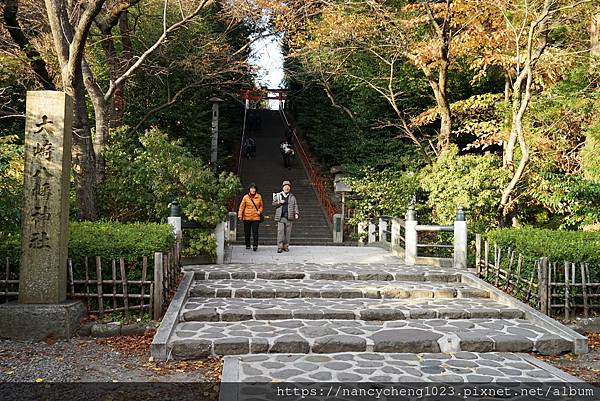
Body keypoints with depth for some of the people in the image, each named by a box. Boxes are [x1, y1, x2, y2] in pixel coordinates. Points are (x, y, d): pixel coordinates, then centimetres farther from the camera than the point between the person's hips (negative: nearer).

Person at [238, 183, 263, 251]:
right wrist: (240, 215, -9)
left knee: (255, 232, -9)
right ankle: (247, 245, 18)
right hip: (247, 217, 0)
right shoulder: (245, 197, 1)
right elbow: (242, 206, 0)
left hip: (256, 217, 0)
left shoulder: (259, 197, 6)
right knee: (247, 232, 6)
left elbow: (261, 206, 16)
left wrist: (260, 211, -2)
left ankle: (255, 245, -8)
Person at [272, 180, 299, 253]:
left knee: (288, 232, 3)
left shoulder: (292, 197, 10)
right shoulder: (278, 195, 8)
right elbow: (273, 203, 10)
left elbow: (295, 206, 7)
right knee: (280, 231, -8)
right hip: (280, 217, -1)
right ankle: (279, 247, -7)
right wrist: (279, 202, -9)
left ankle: (286, 246, 13)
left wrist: (296, 213, -7)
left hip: (289, 217, 2)